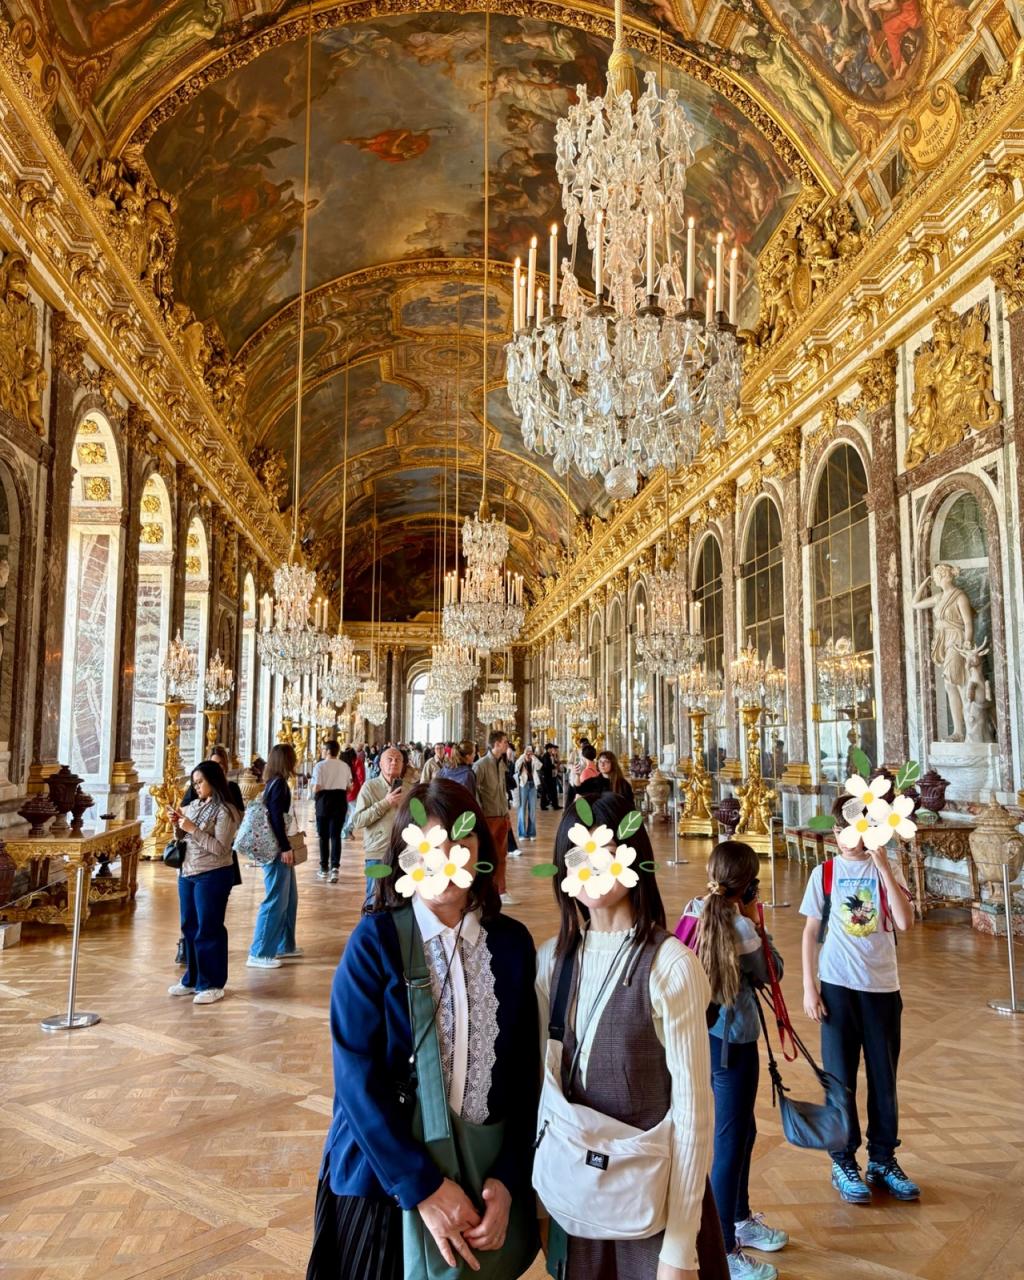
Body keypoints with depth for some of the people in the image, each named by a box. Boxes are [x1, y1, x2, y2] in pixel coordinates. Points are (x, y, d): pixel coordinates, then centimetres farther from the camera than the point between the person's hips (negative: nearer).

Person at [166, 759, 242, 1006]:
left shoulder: (225, 811, -13)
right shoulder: (194, 805, 8)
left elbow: (219, 849, -19)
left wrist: (192, 829, -21)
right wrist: (177, 825, -2)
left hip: (213, 876, -8)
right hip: (187, 873, 8)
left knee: (208, 929, -1)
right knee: (189, 927, 15)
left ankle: (213, 985, 10)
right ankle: (192, 979, 28)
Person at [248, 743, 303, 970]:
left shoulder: (275, 782, 12)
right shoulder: (279, 783, -14)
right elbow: (276, 818, -20)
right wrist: (285, 848, -20)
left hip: (280, 848, 10)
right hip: (277, 849, -10)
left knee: (290, 898, 16)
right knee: (276, 901, -5)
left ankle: (284, 945, 25)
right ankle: (259, 953, 0)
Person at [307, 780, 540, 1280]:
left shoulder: (513, 942, -4)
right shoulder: (374, 941, -13)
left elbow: (525, 1072, -1)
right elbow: (356, 1076, -16)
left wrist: (509, 1178, -8)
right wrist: (423, 1185, -18)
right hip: (386, 1179, -2)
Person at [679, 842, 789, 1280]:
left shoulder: (695, 911, -1)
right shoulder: (743, 928, -22)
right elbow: (772, 973, -6)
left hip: (704, 1032, 8)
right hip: (732, 1041, -8)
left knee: (742, 1129, 25)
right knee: (730, 1141, 4)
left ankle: (741, 1219, 43)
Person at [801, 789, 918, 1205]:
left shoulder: (885, 871, -1)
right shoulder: (825, 873, -2)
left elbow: (904, 922, -16)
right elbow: (811, 932, 1)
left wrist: (883, 867, -20)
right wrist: (809, 988, -4)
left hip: (882, 987, 1)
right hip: (838, 987, -1)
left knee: (884, 1077, 11)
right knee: (841, 1077, 7)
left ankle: (883, 1160, 27)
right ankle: (844, 1163, 21)